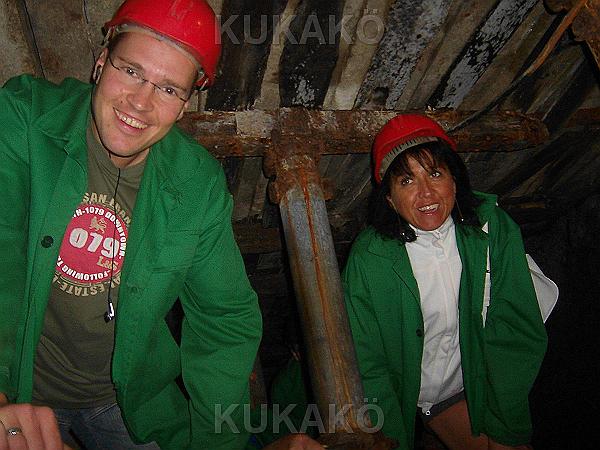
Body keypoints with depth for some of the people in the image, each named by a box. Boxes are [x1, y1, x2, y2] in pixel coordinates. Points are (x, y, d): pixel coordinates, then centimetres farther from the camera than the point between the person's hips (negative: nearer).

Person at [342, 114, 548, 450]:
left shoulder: (494, 229, -16)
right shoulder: (370, 257, -23)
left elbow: (519, 332, -11)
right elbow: (367, 366, -16)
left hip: (466, 391, 2)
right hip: (398, 398, -2)